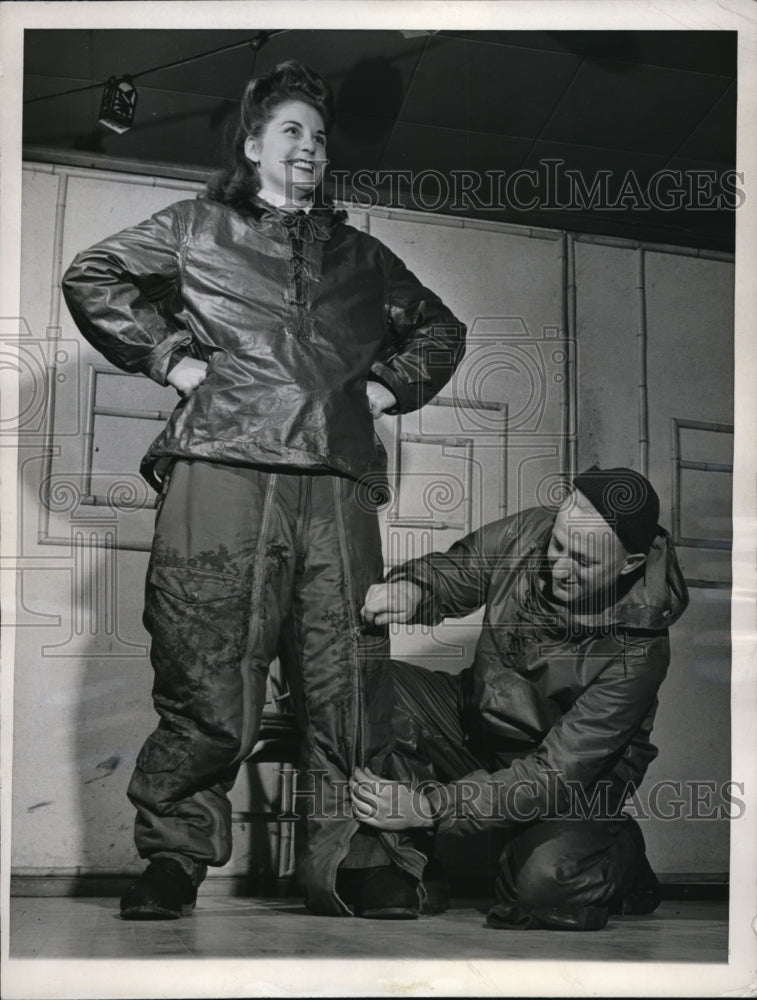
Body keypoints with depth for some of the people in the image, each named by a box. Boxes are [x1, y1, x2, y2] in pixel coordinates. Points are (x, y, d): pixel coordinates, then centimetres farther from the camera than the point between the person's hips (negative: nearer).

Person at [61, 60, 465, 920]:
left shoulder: (360, 254, 27)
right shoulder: (196, 227, 17)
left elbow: (440, 327, 35)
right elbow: (91, 278, 12)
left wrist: (389, 386, 17)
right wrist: (171, 358, 2)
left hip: (336, 485, 3)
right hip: (221, 469, -3)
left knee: (349, 682, -1)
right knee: (208, 681, -8)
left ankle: (349, 864, 7)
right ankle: (174, 857, 4)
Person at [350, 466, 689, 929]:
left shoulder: (636, 653, -29)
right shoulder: (525, 535, -18)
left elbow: (557, 777, -30)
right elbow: (448, 572, 0)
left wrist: (428, 809, -36)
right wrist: (409, 589, -26)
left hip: (581, 779, -5)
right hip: (479, 721, 5)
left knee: (543, 880, -34)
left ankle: (620, 853, 4)